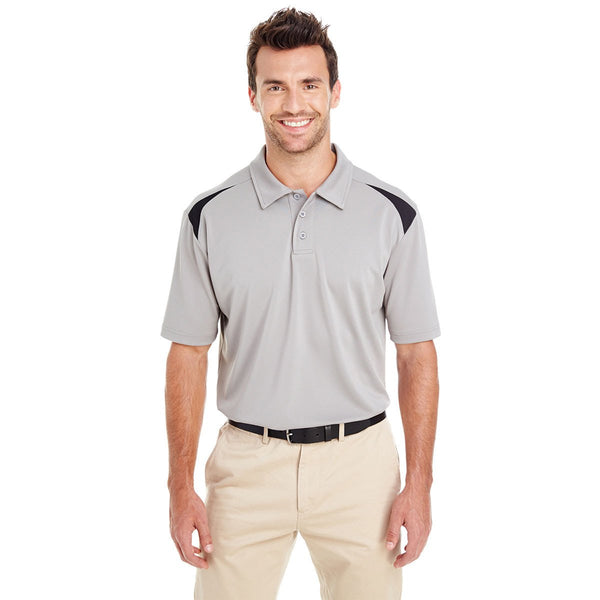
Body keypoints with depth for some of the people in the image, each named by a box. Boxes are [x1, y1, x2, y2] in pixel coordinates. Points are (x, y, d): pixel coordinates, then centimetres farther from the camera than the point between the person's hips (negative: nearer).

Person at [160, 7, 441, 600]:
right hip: (247, 463, 0)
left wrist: (419, 483, -4)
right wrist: (181, 488, -2)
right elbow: (188, 356, 2)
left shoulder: (392, 214, -2)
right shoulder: (210, 217, -2)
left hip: (359, 462, 0)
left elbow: (416, 355, 0)